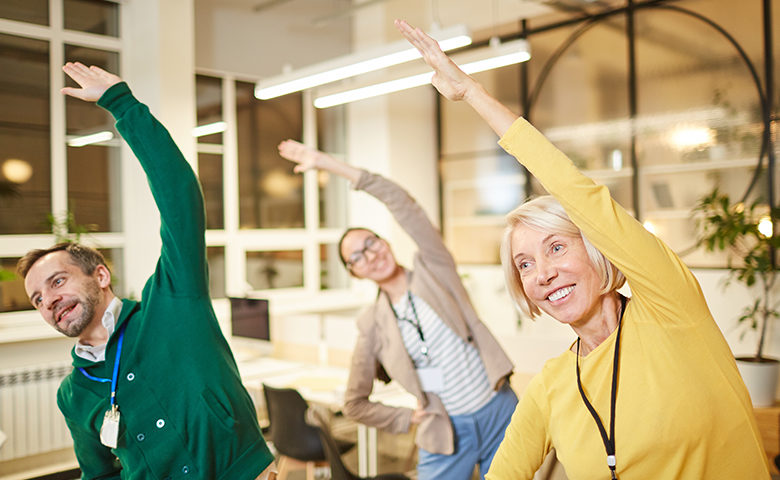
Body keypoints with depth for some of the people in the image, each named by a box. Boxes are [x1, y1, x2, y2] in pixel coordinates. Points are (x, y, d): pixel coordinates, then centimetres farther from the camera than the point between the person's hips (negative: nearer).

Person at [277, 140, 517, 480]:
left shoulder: (432, 269, -3)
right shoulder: (372, 327, -3)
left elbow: (402, 204, -17)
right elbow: (354, 404, 7)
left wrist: (330, 164, -19)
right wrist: (409, 419, 2)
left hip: (499, 410, 1)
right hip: (448, 432, 0)